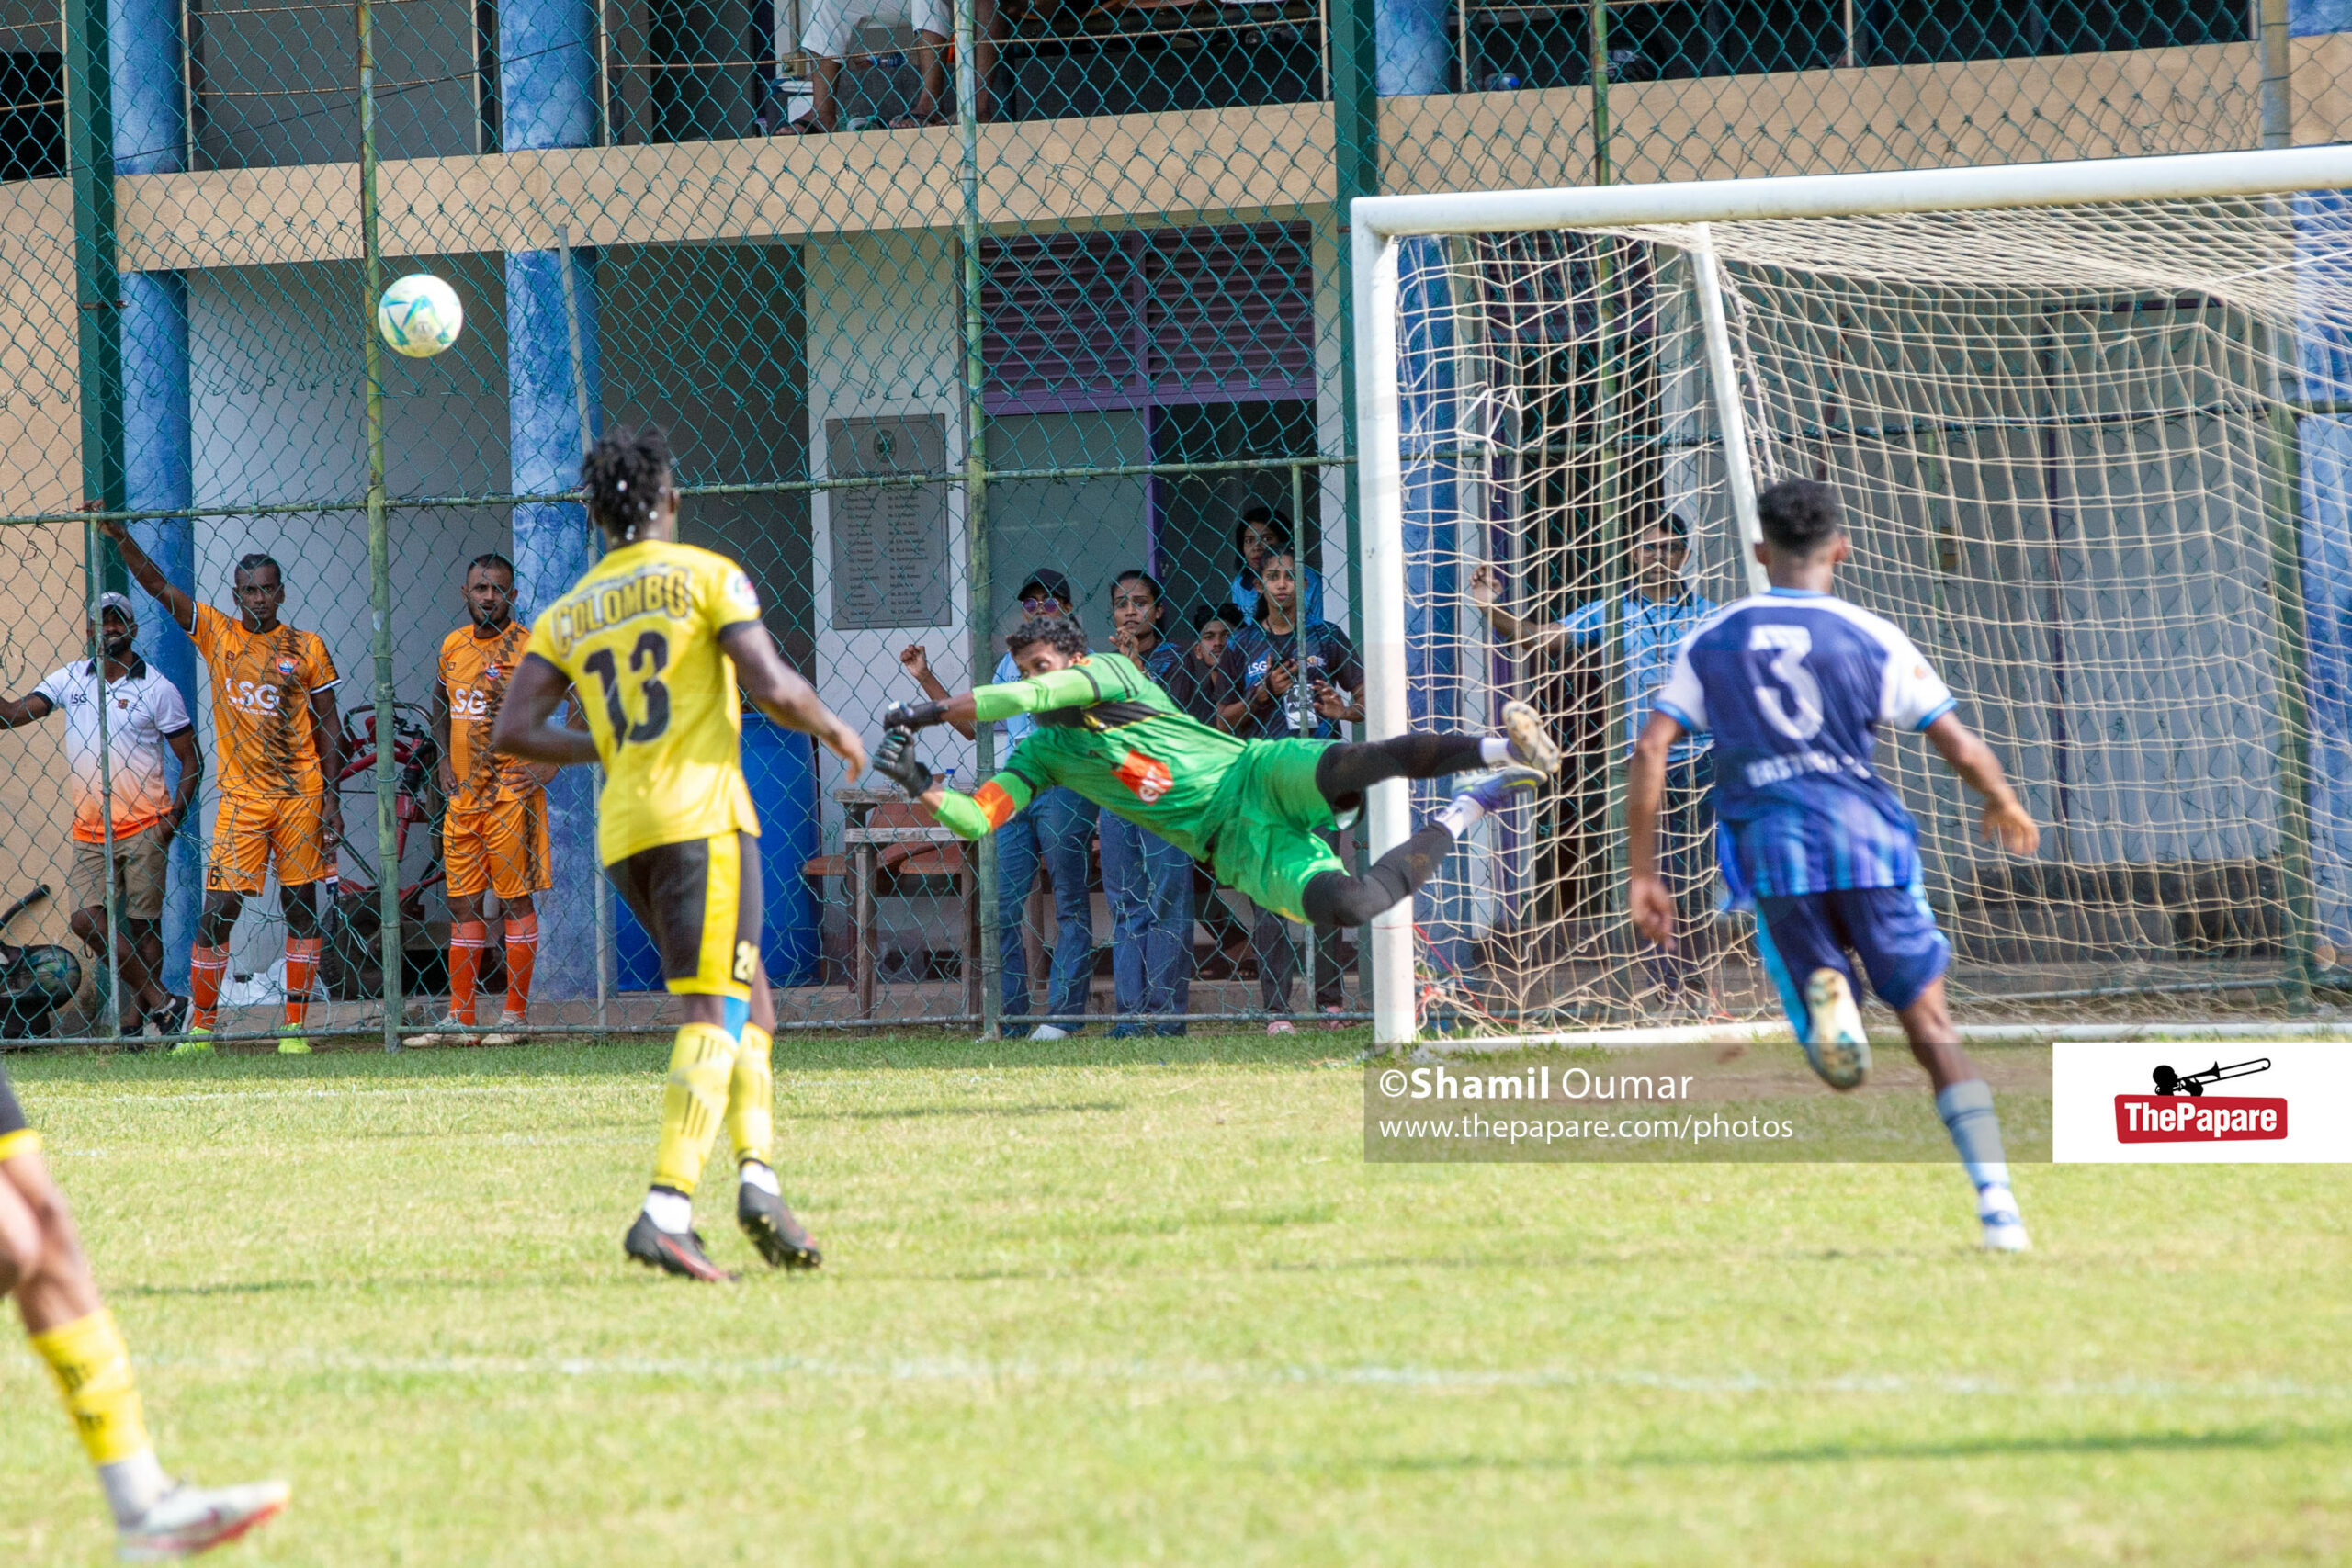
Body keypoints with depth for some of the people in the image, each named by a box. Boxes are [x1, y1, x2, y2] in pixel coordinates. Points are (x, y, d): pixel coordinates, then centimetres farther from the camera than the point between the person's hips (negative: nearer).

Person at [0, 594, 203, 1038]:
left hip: (144, 829, -4)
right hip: (89, 831, 4)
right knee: (86, 919, -8)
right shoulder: (70, 680, 10)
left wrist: (174, 815, -9)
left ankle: (137, 1017, 3)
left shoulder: (157, 689, 0)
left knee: (144, 925, -3)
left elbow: (190, 758, 2)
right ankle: (159, 1001, -1)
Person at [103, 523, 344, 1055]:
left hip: (300, 794, 0)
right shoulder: (217, 633, 3)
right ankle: (201, 1028, 1)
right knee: (217, 912, -5)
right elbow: (156, 584, -2)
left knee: (301, 907, 3)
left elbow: (329, 725, 5)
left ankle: (295, 1026, 8)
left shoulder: (306, 649, 3)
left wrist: (331, 797, -2)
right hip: (241, 799, 0)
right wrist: (119, 536, -15)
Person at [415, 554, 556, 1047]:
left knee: (516, 900, -3)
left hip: (512, 791, -6)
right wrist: (444, 759, 16)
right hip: (464, 794, 6)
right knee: (463, 904, 8)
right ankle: (460, 1018, 12)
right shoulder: (453, 646, 10)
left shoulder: (529, 647, -9)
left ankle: (515, 1013, 1)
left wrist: (552, 765, -14)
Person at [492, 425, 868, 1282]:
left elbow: (510, 731, 7)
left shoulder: (567, 614, 16)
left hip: (622, 831, 6)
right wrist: (836, 730, 8)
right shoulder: (706, 576, 1)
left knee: (751, 1003, 17)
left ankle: (756, 1171, 1)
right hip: (700, 813, -6)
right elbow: (772, 687, -10)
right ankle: (665, 1210, -23)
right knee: (712, 1017, -10)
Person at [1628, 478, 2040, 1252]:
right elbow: (1961, 747, 3)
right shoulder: (1870, 637, 4)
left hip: (1770, 847, 1)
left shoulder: (1710, 641, 10)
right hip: (1864, 833, -1)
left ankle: (1825, 993, -27)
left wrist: (1642, 873, 8)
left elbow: (1651, 751, 3)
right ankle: (1996, 1198, -4)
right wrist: (2005, 808, 23)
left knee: (1827, 1014, 11)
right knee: (1932, 1029, 6)